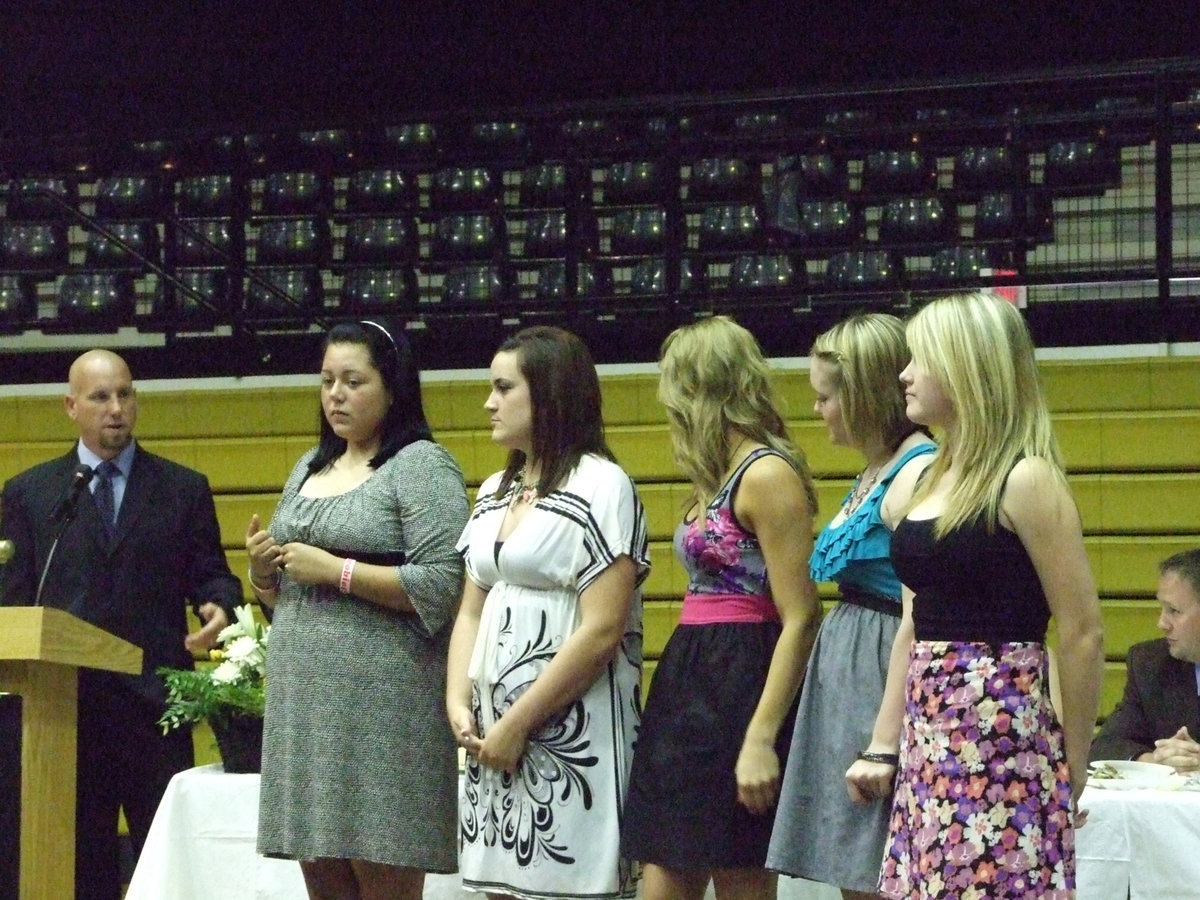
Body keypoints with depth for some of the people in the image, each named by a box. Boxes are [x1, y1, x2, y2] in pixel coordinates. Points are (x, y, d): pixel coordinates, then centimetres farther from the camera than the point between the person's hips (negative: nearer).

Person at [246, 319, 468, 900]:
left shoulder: (422, 465, -4)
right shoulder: (310, 468, 18)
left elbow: (441, 587, -15)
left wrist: (335, 571, -15)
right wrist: (263, 568, 2)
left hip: (382, 700, -7)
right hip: (305, 695, 7)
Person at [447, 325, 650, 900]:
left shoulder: (600, 486, -7)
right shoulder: (493, 493, 16)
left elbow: (602, 631, -14)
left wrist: (518, 724, -14)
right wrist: (459, 704, 0)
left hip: (570, 731, -7)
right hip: (493, 731, 7)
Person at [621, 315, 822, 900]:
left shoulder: (767, 474, -11)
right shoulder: (718, 477, 16)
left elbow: (799, 621, -16)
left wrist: (762, 739, -21)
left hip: (743, 691, -9)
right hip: (689, 684, 9)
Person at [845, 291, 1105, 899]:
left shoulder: (1025, 480, -9)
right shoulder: (933, 479, 13)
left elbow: (1083, 634, -9)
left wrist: (1071, 769, -4)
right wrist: (883, 746, 14)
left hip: (1001, 733, -7)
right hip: (930, 738, 7)